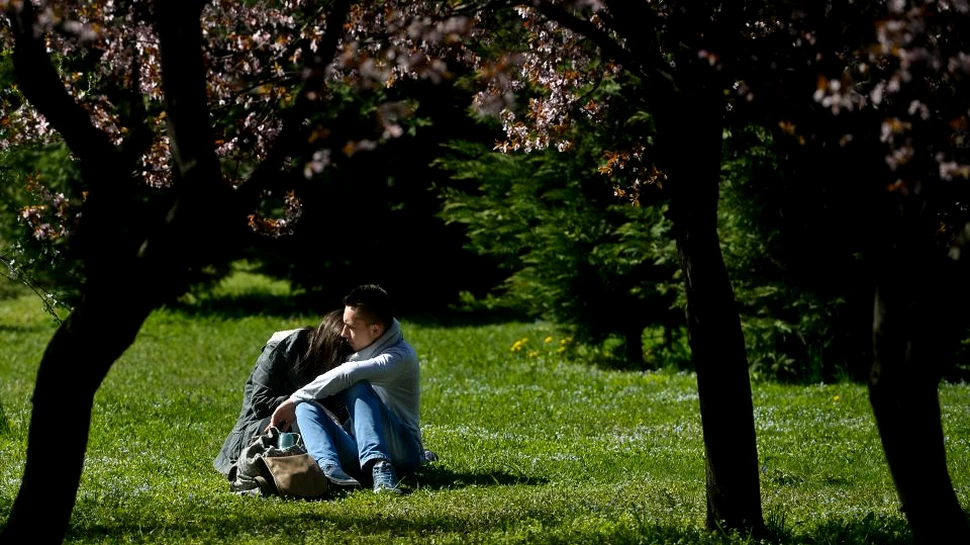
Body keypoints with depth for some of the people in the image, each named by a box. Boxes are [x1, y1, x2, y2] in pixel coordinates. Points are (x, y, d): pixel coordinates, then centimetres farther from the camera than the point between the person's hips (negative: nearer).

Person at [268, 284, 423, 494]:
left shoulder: (400, 357, -11)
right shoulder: (358, 353, 17)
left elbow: (347, 375, -27)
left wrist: (294, 400, -23)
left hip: (402, 450, -7)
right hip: (357, 456, 7)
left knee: (358, 386, -28)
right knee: (305, 406, -14)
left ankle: (379, 466, -47)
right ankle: (329, 467, -44)